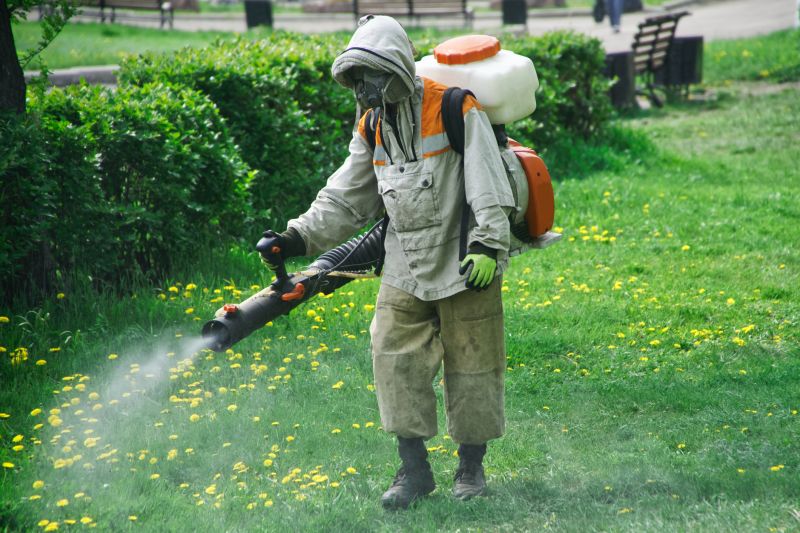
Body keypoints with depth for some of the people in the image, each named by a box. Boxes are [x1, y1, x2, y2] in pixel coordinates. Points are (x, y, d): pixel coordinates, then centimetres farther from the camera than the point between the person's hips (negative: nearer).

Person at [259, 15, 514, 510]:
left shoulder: (455, 110, -14)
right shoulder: (371, 128, 6)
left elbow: (487, 186, -19)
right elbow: (346, 199, 8)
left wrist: (489, 246, -27)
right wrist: (301, 236, -4)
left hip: (464, 267, -5)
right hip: (405, 271, 5)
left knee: (472, 367, 4)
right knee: (396, 360, -2)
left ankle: (471, 467, 19)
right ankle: (415, 469, 8)